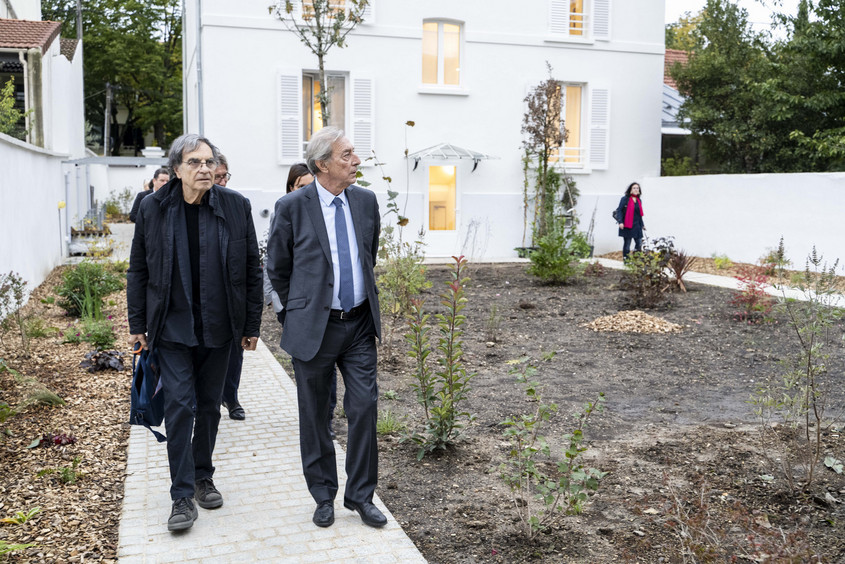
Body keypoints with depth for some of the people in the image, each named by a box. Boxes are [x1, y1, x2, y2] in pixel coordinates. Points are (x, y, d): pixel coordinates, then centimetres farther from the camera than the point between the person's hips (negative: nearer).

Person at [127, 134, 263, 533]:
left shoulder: (236, 207, -3)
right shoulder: (153, 208, -2)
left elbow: (252, 271, 2)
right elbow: (138, 271, 4)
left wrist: (252, 326, 2)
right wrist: (137, 325, 1)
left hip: (218, 327, 1)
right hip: (171, 325, -1)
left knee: (209, 406, 12)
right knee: (179, 405, -5)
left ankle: (203, 477, 31)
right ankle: (182, 496, 4)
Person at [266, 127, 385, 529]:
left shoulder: (366, 201, 3)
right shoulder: (292, 207, -9)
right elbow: (276, 269, 3)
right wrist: (298, 309, 8)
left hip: (359, 325, 3)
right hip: (313, 327, -3)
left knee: (365, 408, 2)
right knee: (315, 416, 9)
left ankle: (360, 495, 18)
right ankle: (323, 496, 26)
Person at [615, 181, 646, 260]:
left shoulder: (639, 200, 14)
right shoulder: (625, 199, -5)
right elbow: (619, 210, -9)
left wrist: (642, 224, 24)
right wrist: (620, 222, -19)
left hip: (637, 226, 6)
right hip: (627, 226, -6)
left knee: (639, 243, 3)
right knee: (627, 244, 0)